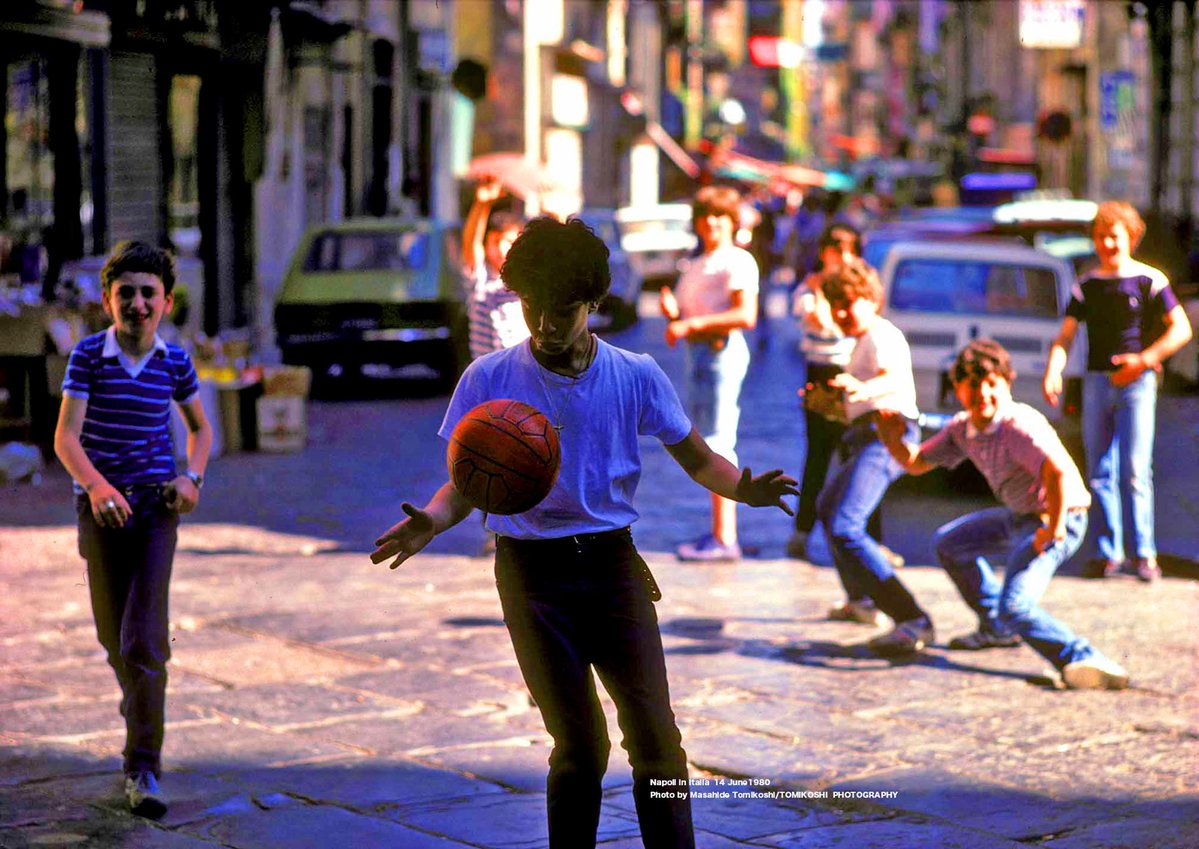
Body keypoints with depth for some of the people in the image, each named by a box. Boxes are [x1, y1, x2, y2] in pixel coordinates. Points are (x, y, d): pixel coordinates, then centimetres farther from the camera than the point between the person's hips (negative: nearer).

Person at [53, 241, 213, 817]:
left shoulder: (174, 361, 0)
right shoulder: (89, 355, -6)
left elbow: (200, 426, 18)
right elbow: (66, 436, -15)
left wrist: (192, 476, -1)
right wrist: (95, 484, -33)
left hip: (156, 509, 0)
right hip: (101, 509, 0)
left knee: (145, 638, -13)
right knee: (113, 636, 12)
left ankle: (142, 769, -13)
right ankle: (139, 701, 45)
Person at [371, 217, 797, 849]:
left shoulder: (636, 377, 0)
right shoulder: (487, 381, -2)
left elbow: (697, 458, 9)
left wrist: (743, 487, -13)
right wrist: (433, 519, -18)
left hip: (612, 563, 1)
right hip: (533, 572, -1)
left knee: (654, 734, -6)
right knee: (580, 746, -2)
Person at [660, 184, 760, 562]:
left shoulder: (738, 261, -6)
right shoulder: (694, 267, 21)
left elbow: (746, 316, -18)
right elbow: (682, 317, 20)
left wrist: (693, 324, -18)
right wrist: (670, 311, -3)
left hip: (722, 350, -9)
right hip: (696, 352, 9)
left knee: (717, 443, -11)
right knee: (706, 445, 10)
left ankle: (725, 539, -10)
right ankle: (719, 532, 16)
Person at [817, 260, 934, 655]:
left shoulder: (881, 334, -7)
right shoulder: (865, 342, 25)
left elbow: (894, 378, -30)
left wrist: (863, 389, -49)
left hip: (886, 435, -11)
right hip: (870, 438, 11)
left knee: (845, 529, -27)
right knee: (827, 507, 34)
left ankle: (914, 622, -36)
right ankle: (860, 601, 47)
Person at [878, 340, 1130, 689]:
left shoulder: (1019, 425, -26)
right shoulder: (963, 429, 1)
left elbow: (1060, 473, -39)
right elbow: (917, 463, 14)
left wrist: (1054, 530, -30)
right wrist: (894, 441, -6)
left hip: (1057, 519, -10)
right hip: (1020, 517, 10)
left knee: (1015, 607, -26)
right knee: (948, 542, 27)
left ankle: (1082, 659, -30)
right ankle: (996, 629, 36)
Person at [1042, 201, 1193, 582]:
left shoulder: (1148, 280, -1)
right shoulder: (1087, 285, 10)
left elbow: (1181, 329, -4)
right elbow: (1065, 336, 6)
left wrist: (1144, 360, -15)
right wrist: (1052, 372, -13)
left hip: (1136, 383, -4)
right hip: (1096, 382, 4)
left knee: (1135, 471, -9)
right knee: (1100, 473, 5)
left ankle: (1144, 553, -3)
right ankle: (1108, 551, 11)